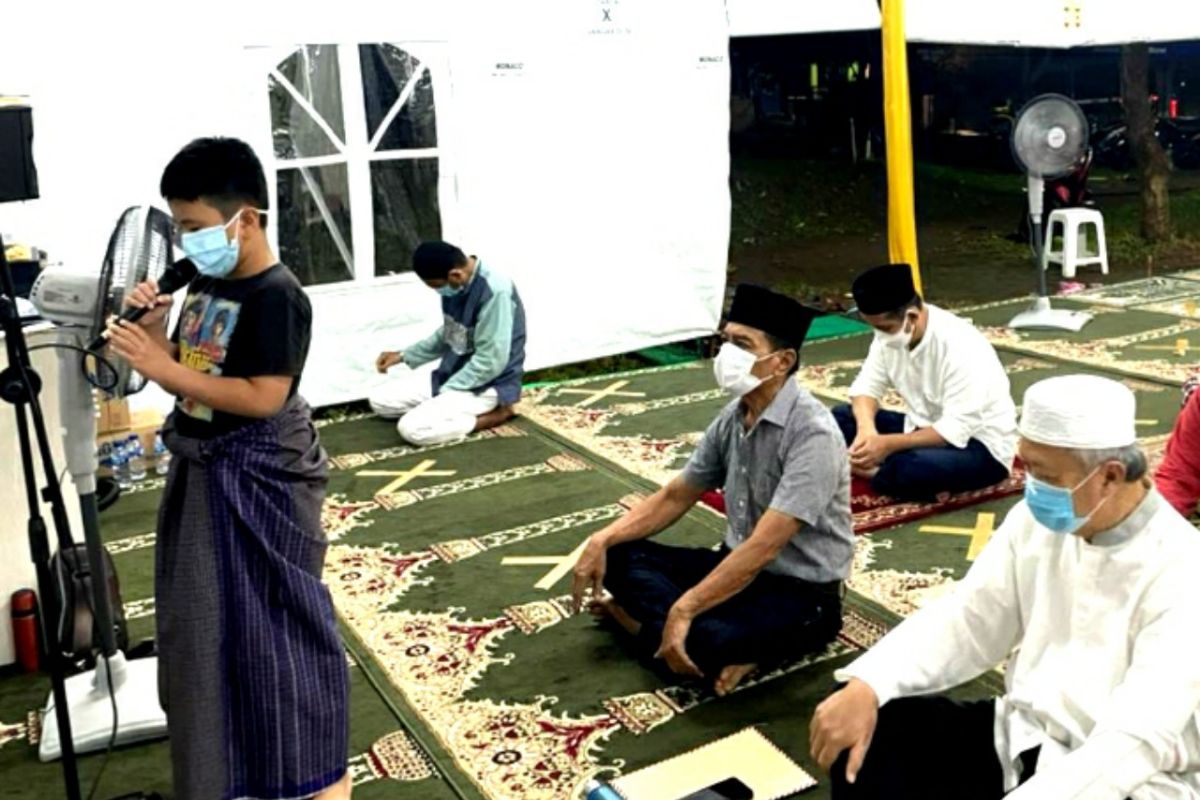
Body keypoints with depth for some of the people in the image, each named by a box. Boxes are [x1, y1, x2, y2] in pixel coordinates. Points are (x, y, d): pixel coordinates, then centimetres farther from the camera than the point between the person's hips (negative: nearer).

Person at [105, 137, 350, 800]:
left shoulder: (276, 297, -18)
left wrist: (163, 368, -23)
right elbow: (188, 378, 13)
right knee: (209, 624, 20)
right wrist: (152, 327, -4)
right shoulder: (206, 286, 8)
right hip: (205, 474, 9)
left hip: (258, 483, -9)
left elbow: (263, 398, -24)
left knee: (275, 624, 1)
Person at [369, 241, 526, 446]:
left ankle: (495, 414, -8)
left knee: (412, 428, -24)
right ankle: (457, 408, 6)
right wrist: (404, 355, 14)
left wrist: (445, 391, -17)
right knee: (380, 400, 3)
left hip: (488, 384, -9)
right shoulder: (457, 286, 0)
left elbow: (490, 362, -25)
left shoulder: (495, 293, -27)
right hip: (453, 369, 9)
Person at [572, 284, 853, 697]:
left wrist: (683, 609, -30)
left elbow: (764, 546, -29)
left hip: (803, 592, -7)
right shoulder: (733, 416, 0)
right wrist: (602, 539, -4)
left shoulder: (813, 434, -24)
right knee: (620, 555, -6)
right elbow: (675, 497, 9)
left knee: (705, 640, -36)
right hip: (738, 567, 8)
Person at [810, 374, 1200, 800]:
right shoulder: (1037, 520, -1)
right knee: (871, 731, -13)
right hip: (1020, 736, 6)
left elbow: (1136, 743, -28)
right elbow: (968, 621, 0)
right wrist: (864, 686, -16)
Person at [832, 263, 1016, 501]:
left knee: (906, 469, -38)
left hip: (979, 445, -8)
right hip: (926, 429, 8)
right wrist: (866, 429, -25)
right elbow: (867, 386, -4)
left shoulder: (960, 347, -28)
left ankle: (877, 473, -8)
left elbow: (956, 430, -29)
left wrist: (889, 444, -32)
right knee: (839, 418, -5)